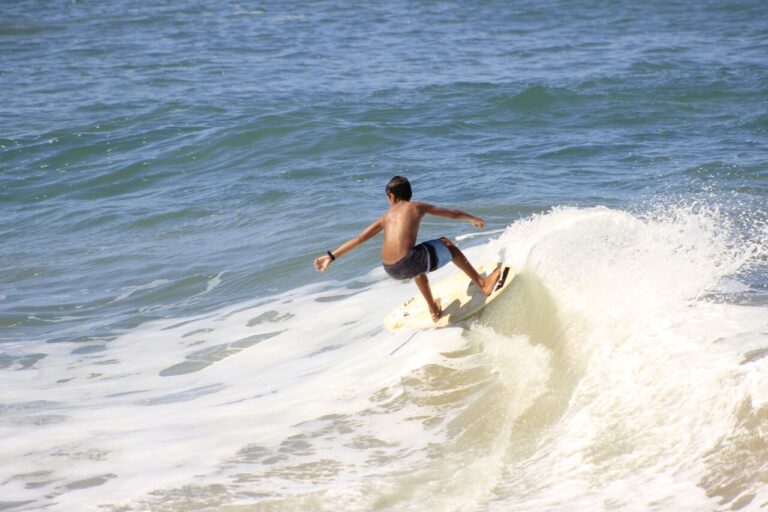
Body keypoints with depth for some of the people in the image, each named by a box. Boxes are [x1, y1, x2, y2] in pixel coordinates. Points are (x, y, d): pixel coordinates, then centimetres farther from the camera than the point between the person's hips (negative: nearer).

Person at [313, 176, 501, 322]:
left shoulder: (386, 216, 22)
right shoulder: (418, 207, 12)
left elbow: (357, 240, 20)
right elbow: (454, 214, 22)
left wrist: (331, 257, 24)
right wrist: (474, 219, 40)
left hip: (391, 270, 5)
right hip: (408, 262, -5)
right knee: (447, 244, 20)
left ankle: (434, 310, 48)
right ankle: (482, 283, 23)